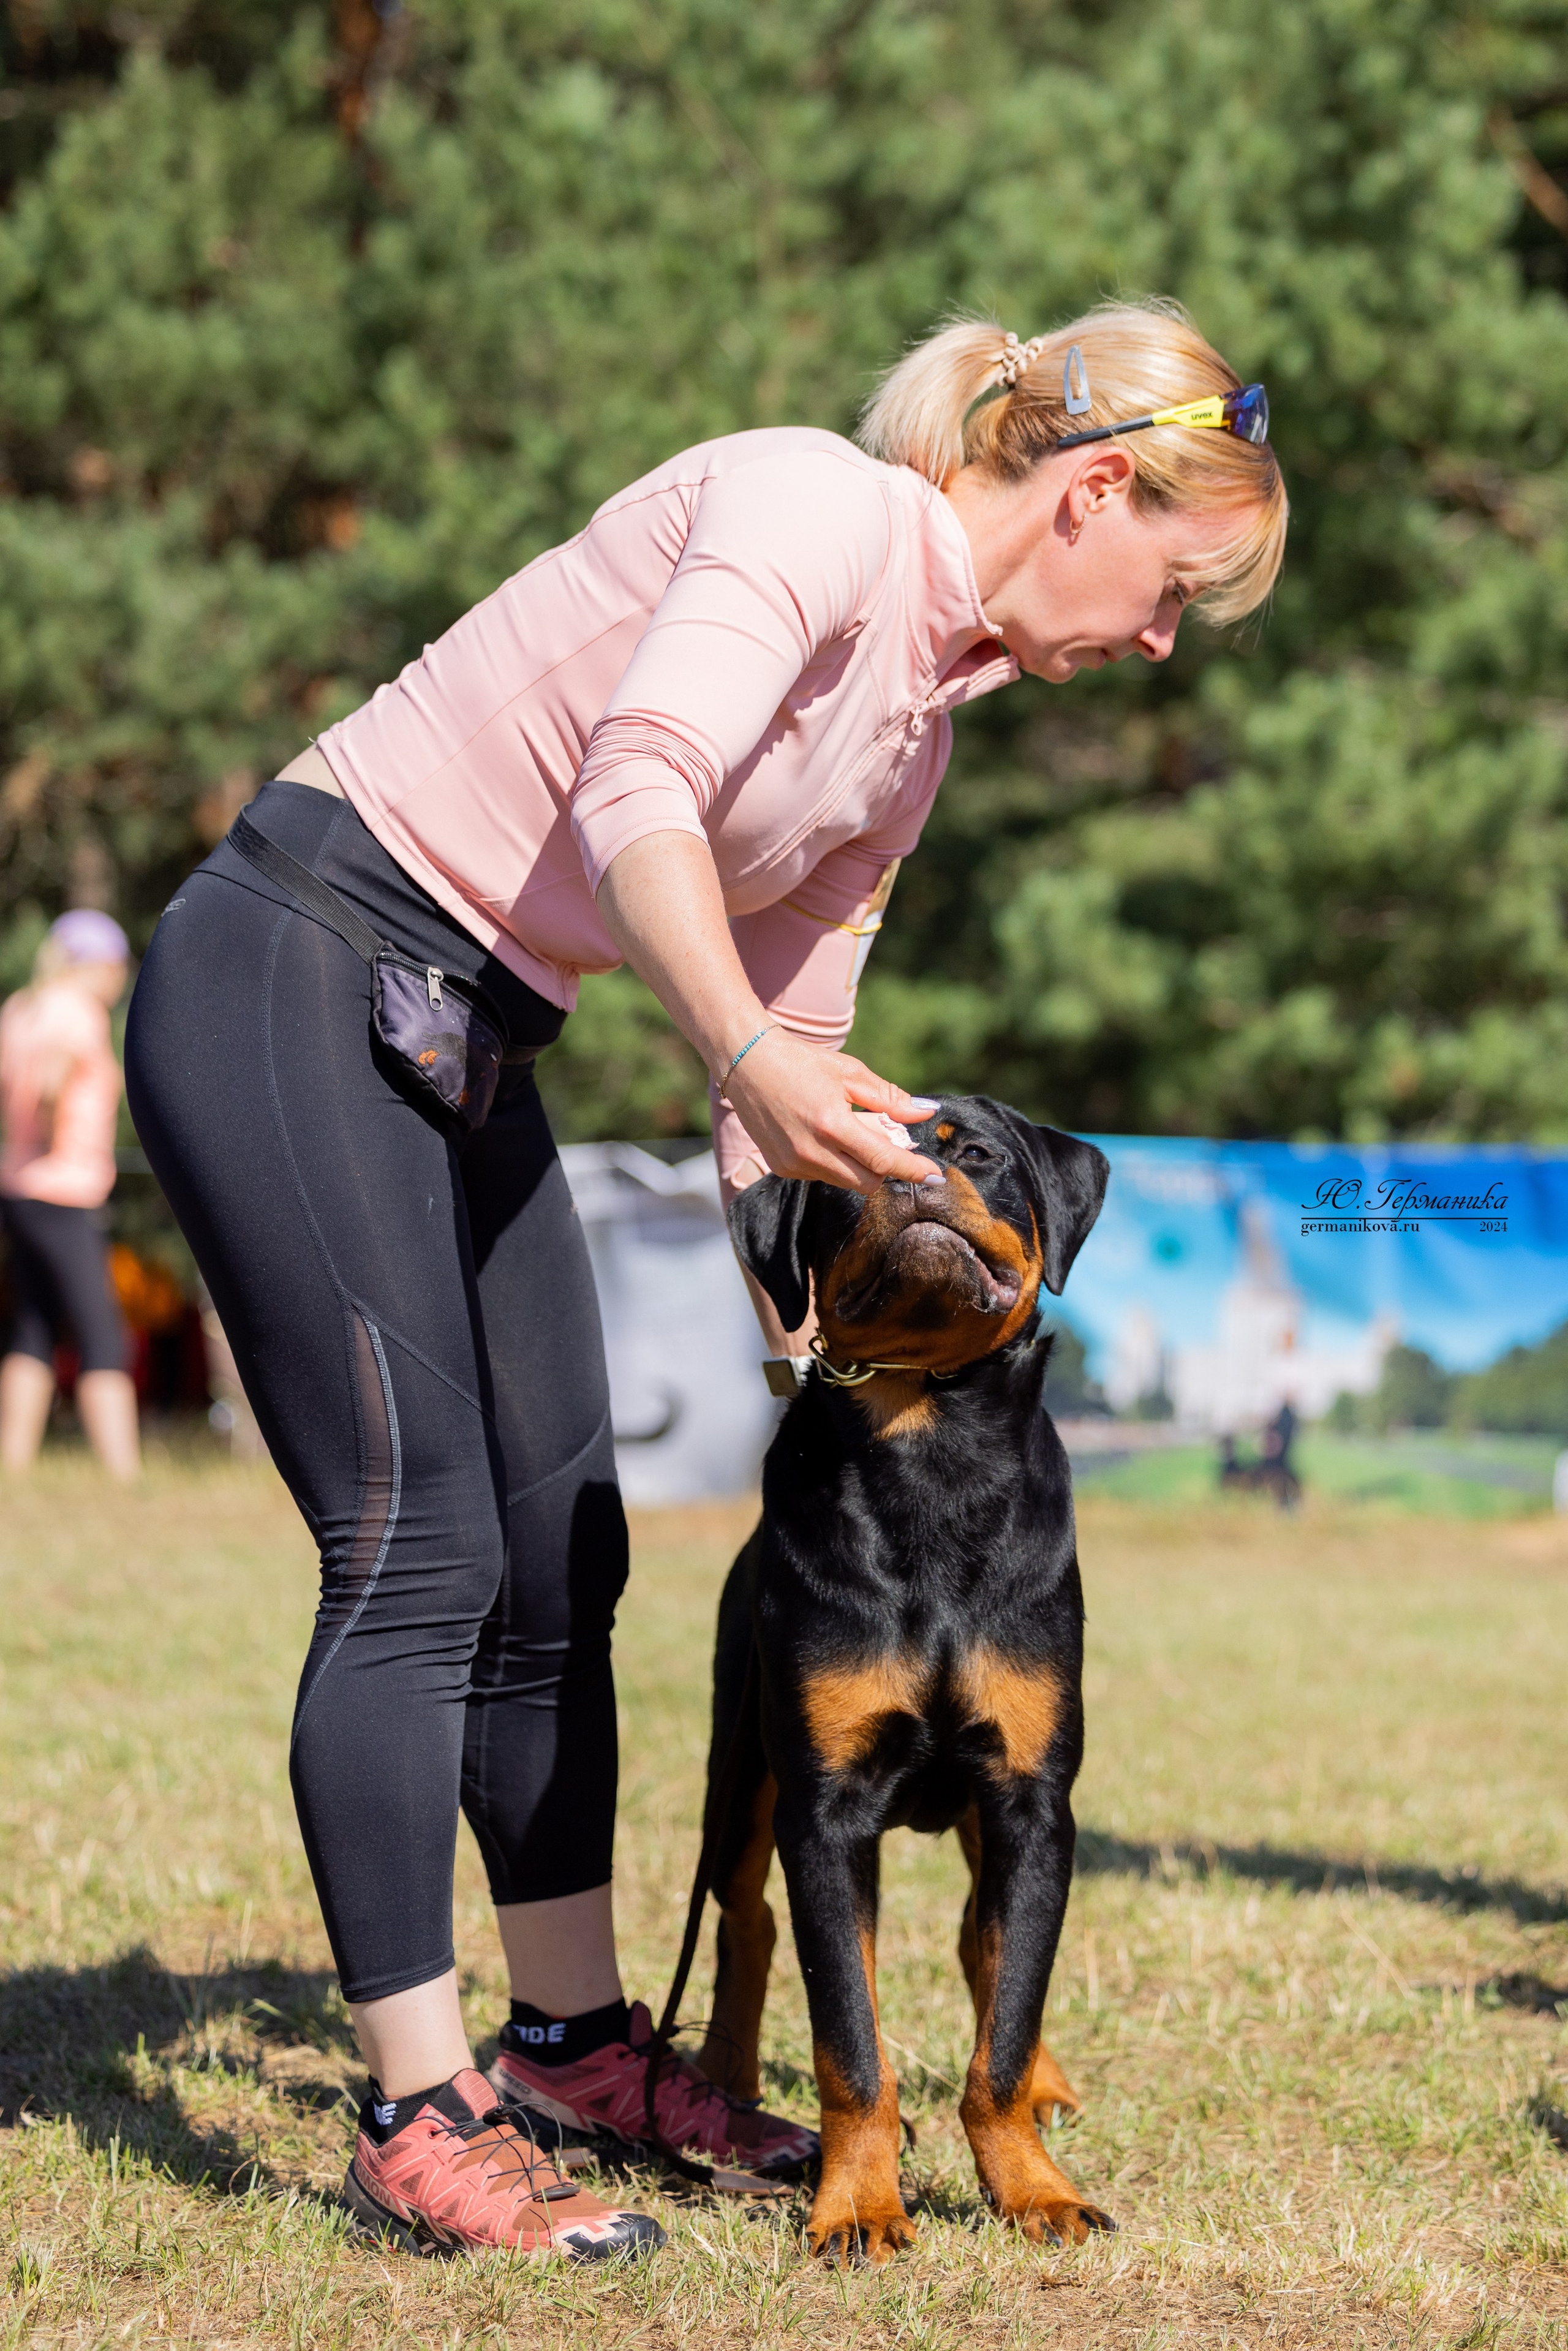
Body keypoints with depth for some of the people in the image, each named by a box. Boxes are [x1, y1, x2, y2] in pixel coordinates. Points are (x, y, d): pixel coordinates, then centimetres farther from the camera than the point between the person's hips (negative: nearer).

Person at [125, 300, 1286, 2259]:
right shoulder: (817, 506, -14)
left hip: (470, 1049, 9)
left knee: (562, 1555, 11)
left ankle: (572, 2036, 26)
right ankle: (416, 2119, -5)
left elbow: (793, 1041, 17)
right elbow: (636, 787, -30)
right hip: (292, 975, -9)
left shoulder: (922, 722, 13)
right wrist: (751, 1052, -42)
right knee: (421, 1550, -11)